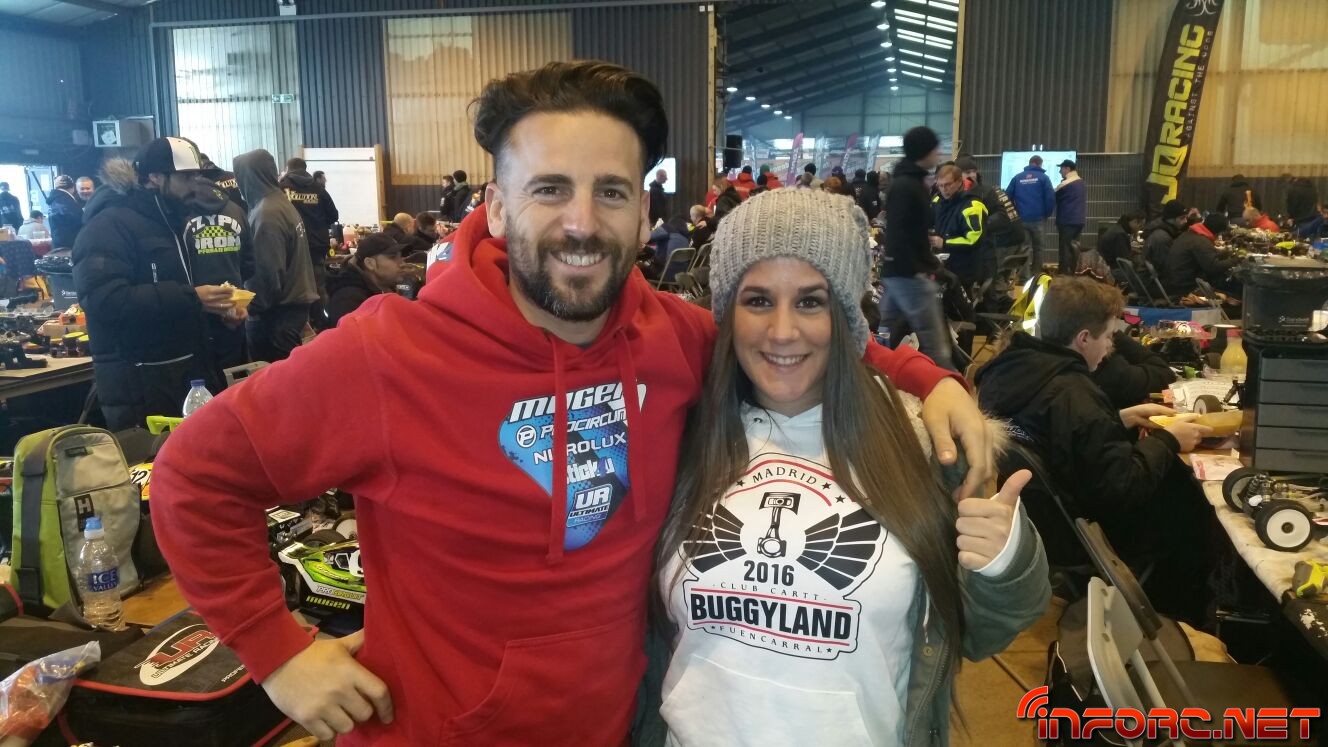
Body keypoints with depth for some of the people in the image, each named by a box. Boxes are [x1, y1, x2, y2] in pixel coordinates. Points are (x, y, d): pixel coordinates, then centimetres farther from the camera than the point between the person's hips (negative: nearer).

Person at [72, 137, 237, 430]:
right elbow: (105, 300, -28)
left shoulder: (169, 221, 16)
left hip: (183, 371, 9)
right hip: (137, 382, -9)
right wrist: (191, 299, -27)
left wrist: (215, 303, 5)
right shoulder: (109, 226, -14)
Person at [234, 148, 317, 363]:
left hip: (278, 310, -9)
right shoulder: (283, 202, 10)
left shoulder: (266, 214, -18)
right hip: (295, 302, 9)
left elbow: (267, 273, -21)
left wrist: (252, 308, -10)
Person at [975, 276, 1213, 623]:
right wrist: (1166, 441, -7)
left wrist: (1118, 419, 12)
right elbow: (1123, 490, -23)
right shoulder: (1072, 394, -28)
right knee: (1190, 501, 8)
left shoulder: (1007, 367, -4)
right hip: (1070, 538, -8)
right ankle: (1180, 625, 30)